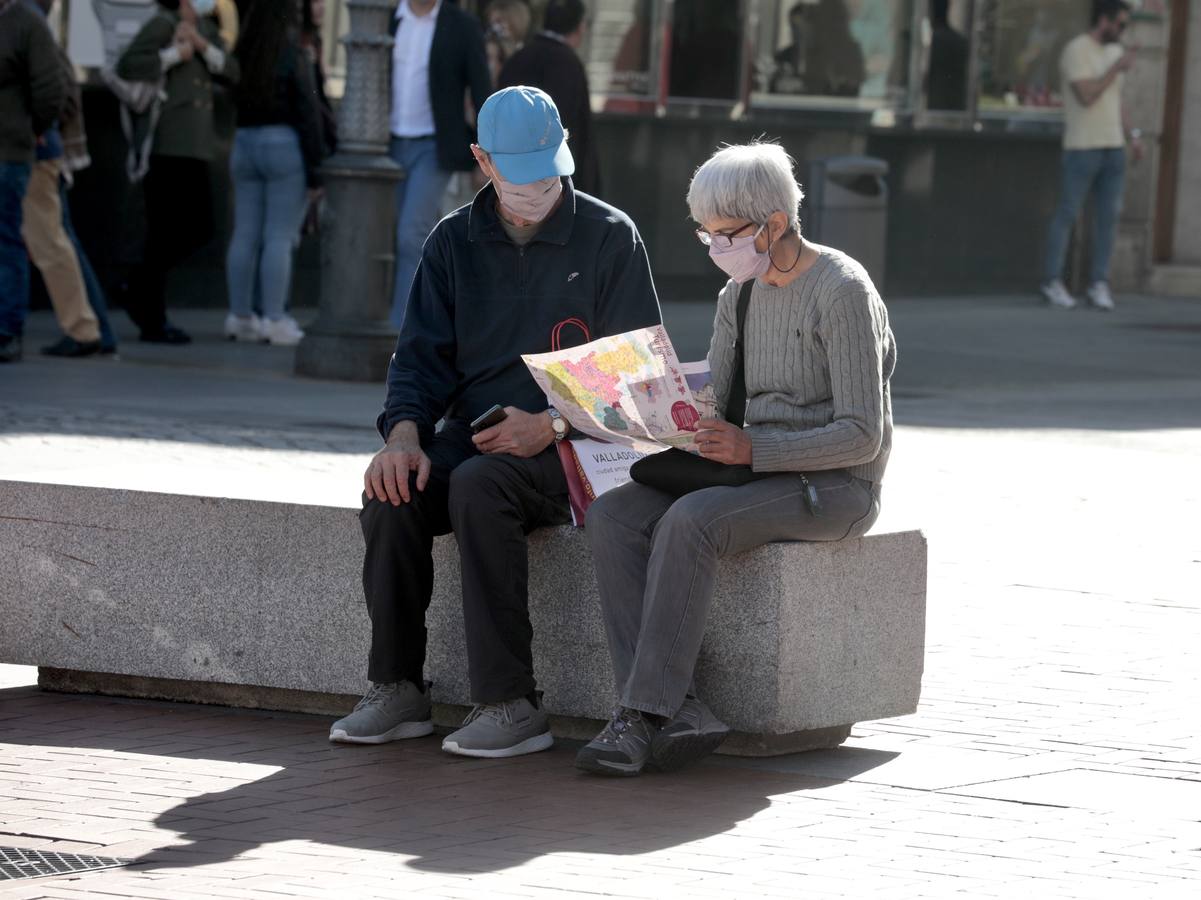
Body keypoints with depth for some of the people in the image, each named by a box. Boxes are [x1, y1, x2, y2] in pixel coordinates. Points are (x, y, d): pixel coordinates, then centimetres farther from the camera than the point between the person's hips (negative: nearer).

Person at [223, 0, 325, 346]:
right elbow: (308, 114, -11)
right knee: (279, 239, -4)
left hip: (244, 147, 5)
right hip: (286, 148, -5)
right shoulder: (293, 57, -10)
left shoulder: (241, 56, 4)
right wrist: (316, 170, -8)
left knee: (245, 236, 8)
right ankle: (274, 320, -5)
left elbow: (233, 103, 2)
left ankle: (240, 317, 12)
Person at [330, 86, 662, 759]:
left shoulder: (610, 237, 1)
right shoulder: (455, 241, 13)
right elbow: (422, 356, 8)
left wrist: (550, 425, -18)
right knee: (392, 493, -27)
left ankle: (511, 703, -32)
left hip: (570, 450, -4)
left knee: (478, 486, -35)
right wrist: (405, 435, -13)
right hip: (471, 436, 4)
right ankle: (398, 689, -17)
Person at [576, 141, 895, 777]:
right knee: (611, 517, -17)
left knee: (690, 522, -33)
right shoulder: (740, 295, 12)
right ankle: (678, 712, -28)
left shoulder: (843, 292, -13)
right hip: (760, 475, 8)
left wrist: (752, 449, -28)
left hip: (834, 487, -8)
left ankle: (643, 713, -29)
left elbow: (861, 436, -18)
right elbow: (711, 409, 16)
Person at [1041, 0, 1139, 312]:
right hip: (1082, 146, -7)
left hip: (1113, 146, 7)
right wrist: (1117, 69, -14)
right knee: (1067, 213, -1)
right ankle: (1053, 281, 5)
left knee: (1108, 215, 3)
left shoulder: (1115, 52, 15)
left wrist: (1133, 135, 13)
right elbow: (1086, 96, -18)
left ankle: (1099, 283, 6)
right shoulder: (1077, 50, -9)